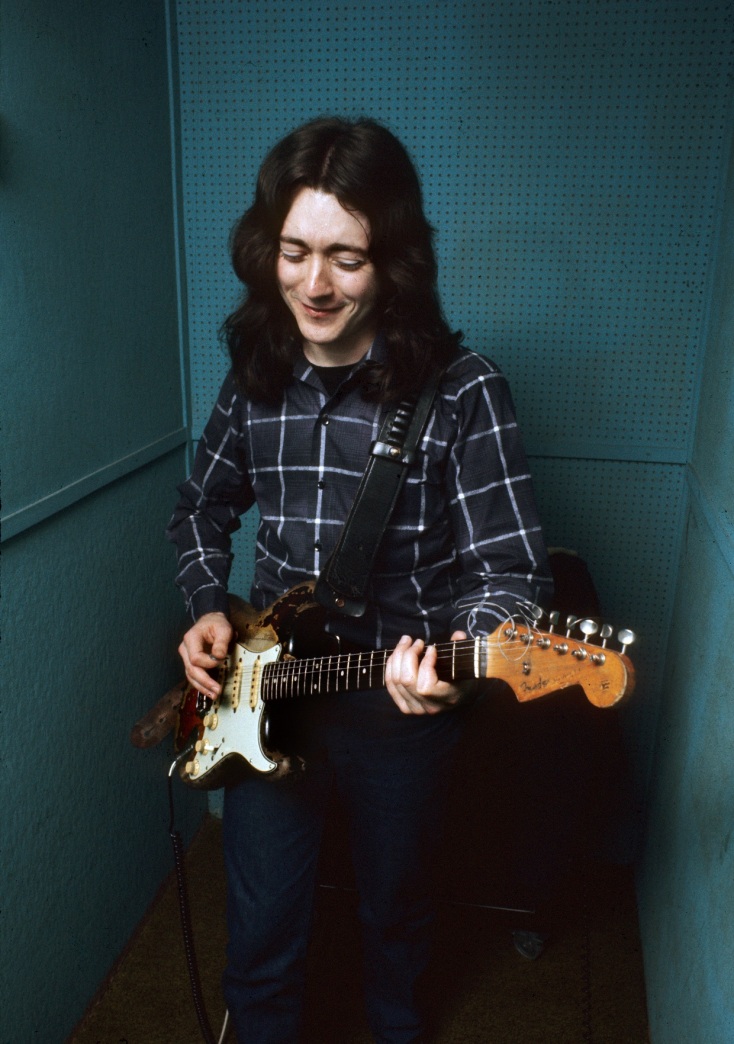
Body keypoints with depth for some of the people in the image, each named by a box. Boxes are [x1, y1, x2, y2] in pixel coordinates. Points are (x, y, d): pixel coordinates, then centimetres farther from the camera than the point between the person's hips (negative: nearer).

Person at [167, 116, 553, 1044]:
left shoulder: (462, 391, -17)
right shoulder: (254, 375, -3)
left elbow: (510, 566, -17)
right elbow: (201, 507, 13)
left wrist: (463, 651, -36)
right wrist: (207, 607, -2)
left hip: (400, 703, -2)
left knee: (396, 907, 24)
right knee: (260, 936, 15)